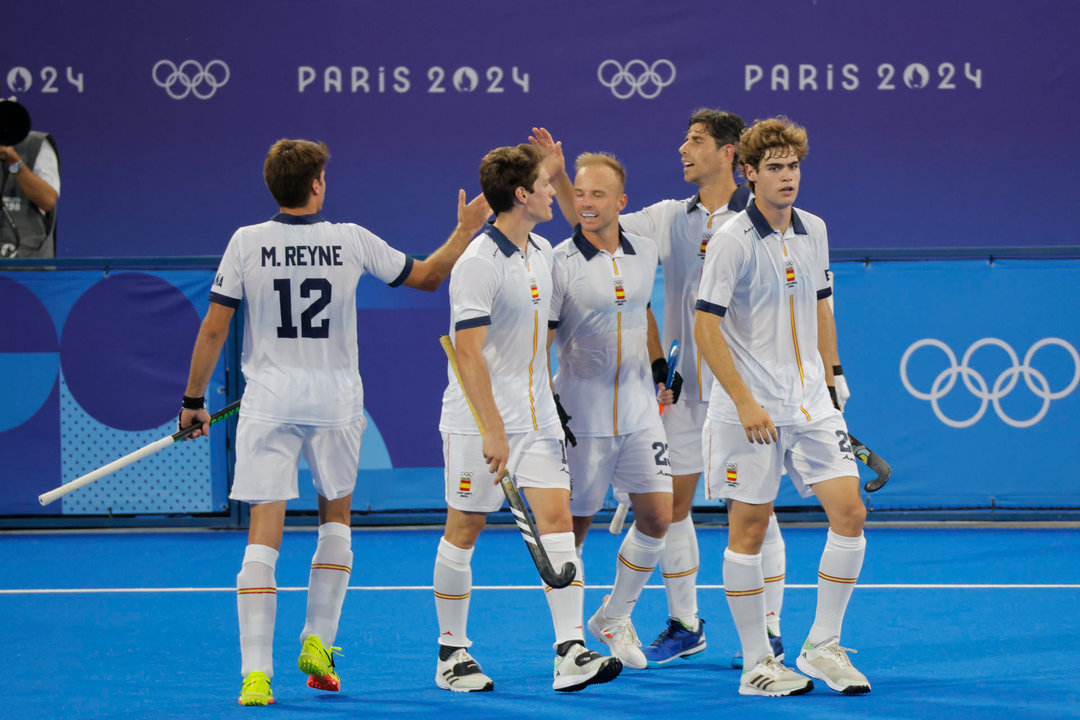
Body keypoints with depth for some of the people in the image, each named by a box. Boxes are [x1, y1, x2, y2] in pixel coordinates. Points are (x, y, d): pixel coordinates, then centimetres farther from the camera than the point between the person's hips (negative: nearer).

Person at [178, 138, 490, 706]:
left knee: (263, 537, -3)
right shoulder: (352, 241, -3)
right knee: (335, 517, 24)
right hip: (335, 403, 1)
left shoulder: (247, 243, -5)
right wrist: (465, 231, 25)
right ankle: (318, 643, 21)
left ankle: (256, 674, -12)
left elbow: (214, 329, -3)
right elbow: (426, 277, 11)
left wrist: (193, 399, 7)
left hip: (268, 403, -1)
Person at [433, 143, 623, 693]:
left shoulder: (541, 252, 9)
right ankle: (452, 654, 15)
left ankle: (570, 653, -10)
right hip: (479, 421, -7)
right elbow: (468, 353, -21)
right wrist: (493, 430, -24)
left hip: (536, 417, 7)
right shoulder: (478, 264, -17)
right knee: (464, 531, 3)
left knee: (557, 519, -5)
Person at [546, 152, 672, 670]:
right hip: (581, 418, -5)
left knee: (657, 516, 1)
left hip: (639, 410, 5)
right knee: (573, 526, 1)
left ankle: (614, 618, 20)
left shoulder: (645, 253, 5)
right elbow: (538, 339, -9)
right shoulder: (560, 262, -11)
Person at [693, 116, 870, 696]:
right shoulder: (732, 241, -11)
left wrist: (830, 381, 17)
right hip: (752, 409, -6)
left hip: (811, 404, 6)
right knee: (749, 528, 1)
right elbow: (705, 327, -13)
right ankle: (757, 665, 9)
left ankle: (822, 647, 9)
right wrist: (745, 402, -17)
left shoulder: (813, 231, 8)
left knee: (849, 512, -3)